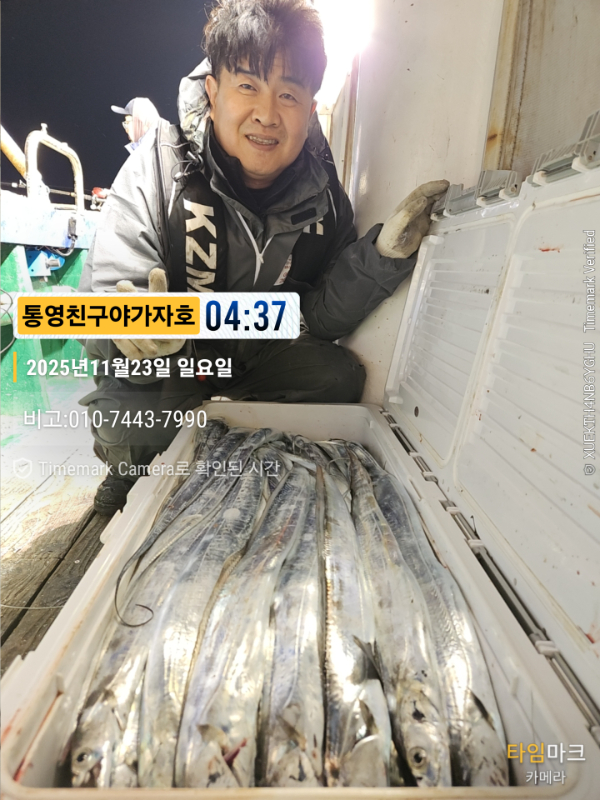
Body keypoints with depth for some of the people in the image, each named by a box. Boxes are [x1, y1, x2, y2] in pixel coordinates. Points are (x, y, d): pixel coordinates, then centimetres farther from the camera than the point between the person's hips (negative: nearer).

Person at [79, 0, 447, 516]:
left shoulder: (321, 191, -10)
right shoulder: (159, 168, -21)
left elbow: (322, 316, -11)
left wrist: (385, 251, -26)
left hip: (252, 351, 4)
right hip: (169, 356, -3)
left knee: (342, 378, -15)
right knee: (134, 407, -32)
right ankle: (129, 475, 7)